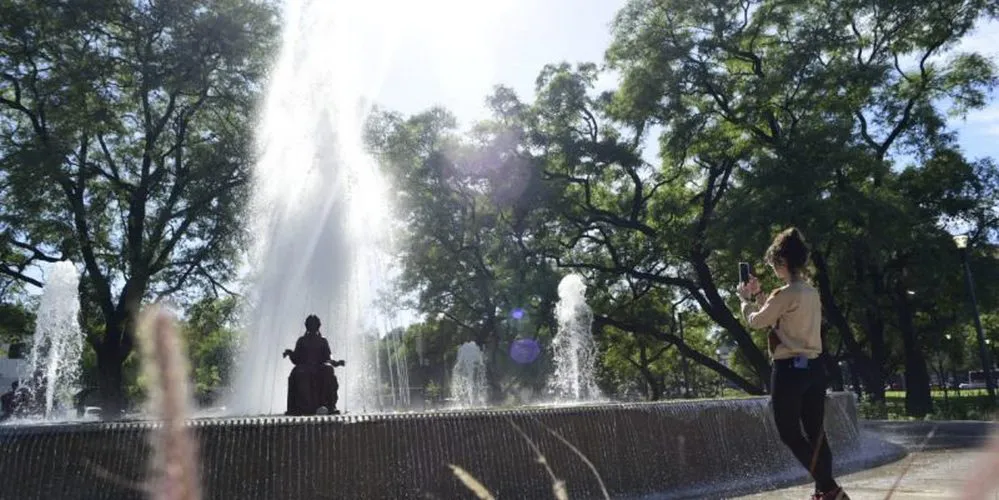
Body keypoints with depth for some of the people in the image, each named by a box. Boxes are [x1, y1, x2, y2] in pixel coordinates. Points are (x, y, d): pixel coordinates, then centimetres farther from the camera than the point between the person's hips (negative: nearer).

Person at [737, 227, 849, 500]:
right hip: (814, 367, 9)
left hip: (789, 369, -9)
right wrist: (757, 295, 24)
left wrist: (745, 299, 14)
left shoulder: (785, 294, -16)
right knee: (815, 432, 12)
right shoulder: (812, 293, 12)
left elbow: (756, 321, -3)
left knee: (790, 434, 2)